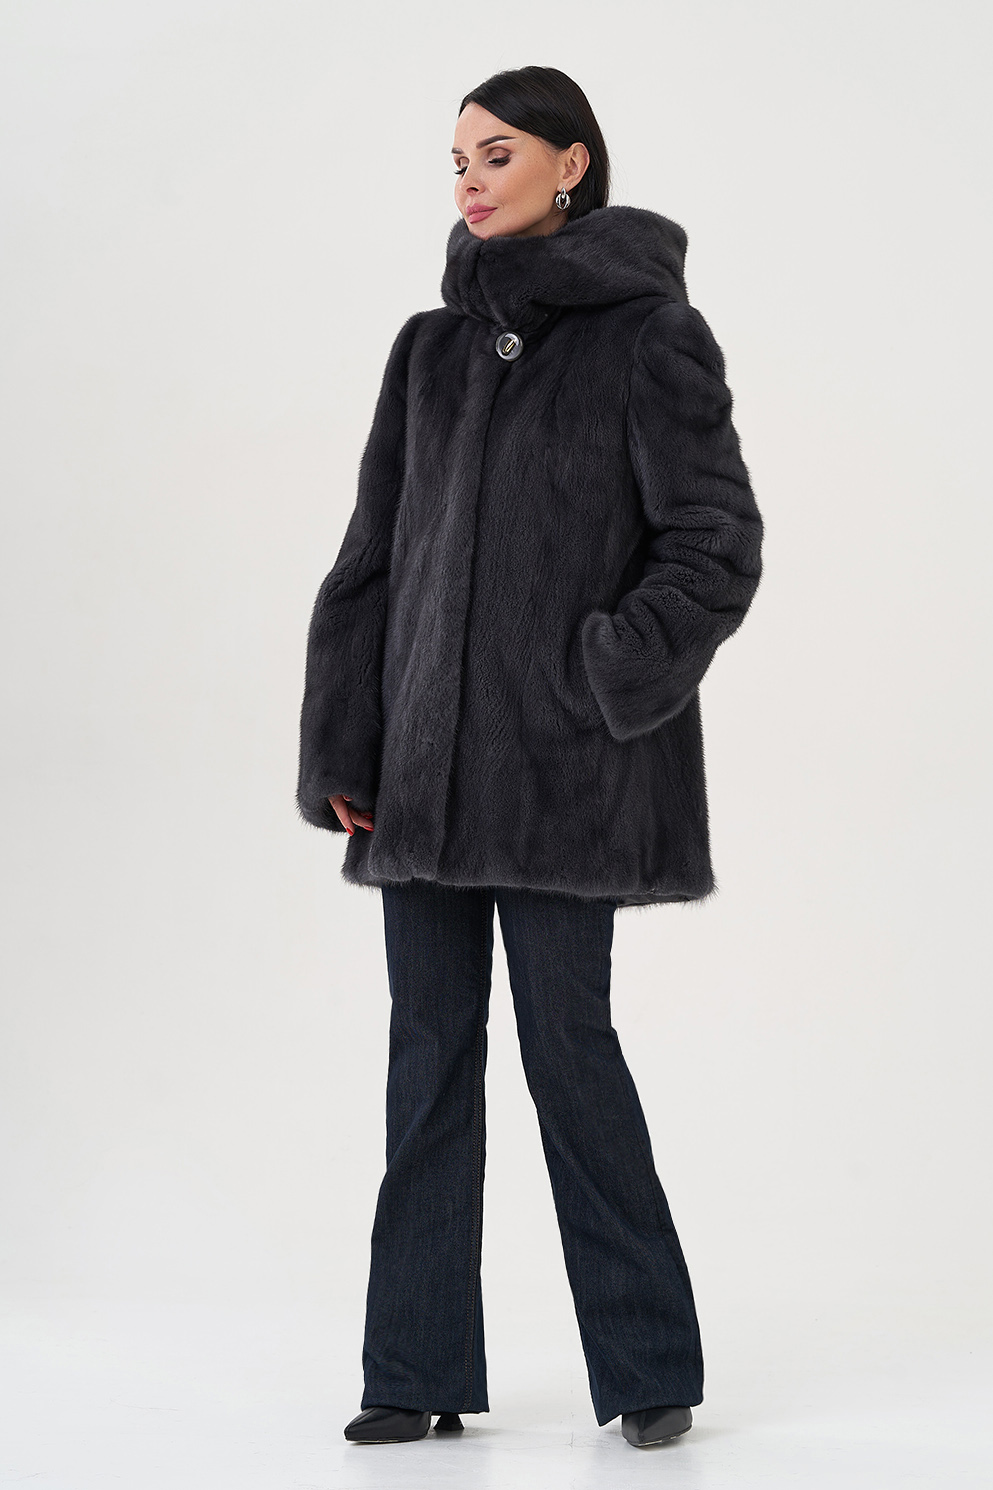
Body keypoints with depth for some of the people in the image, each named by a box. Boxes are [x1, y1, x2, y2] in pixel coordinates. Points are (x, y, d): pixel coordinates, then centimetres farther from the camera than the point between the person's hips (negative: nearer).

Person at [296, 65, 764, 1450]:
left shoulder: (650, 337, -3)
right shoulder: (434, 350, 13)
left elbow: (719, 543, -8)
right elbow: (372, 556, 12)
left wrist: (621, 672, -19)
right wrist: (341, 751, 6)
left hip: (562, 765, -5)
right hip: (427, 758, 5)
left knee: (567, 1037, -3)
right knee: (431, 1050, 6)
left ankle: (651, 1362, 12)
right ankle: (421, 1371, 13)